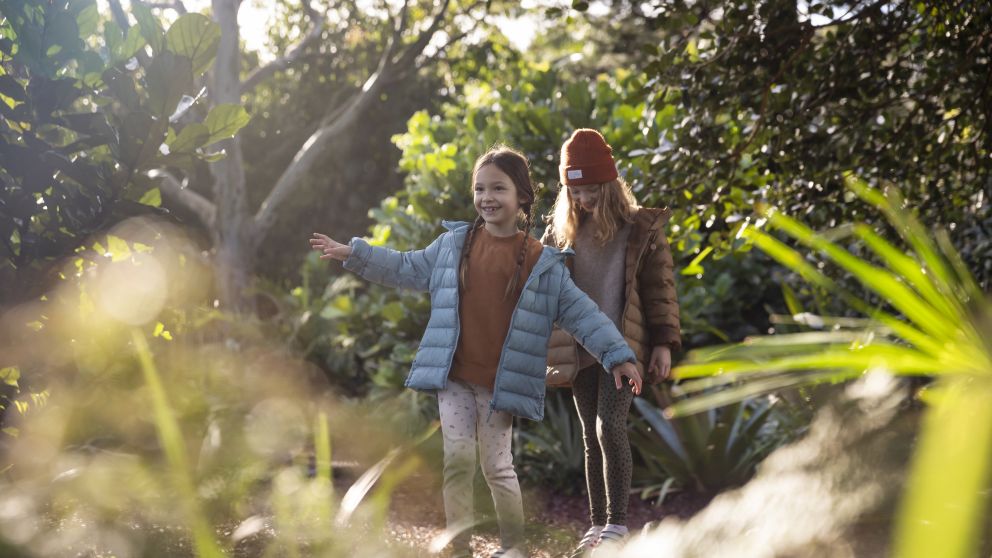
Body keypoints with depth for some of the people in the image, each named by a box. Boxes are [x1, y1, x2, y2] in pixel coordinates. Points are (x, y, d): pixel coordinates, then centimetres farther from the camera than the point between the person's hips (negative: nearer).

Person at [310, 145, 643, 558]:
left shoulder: (541, 261, -2)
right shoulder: (454, 244, 5)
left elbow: (579, 312, -1)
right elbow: (407, 269, 17)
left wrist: (617, 355, -6)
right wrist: (352, 254, 15)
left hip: (501, 384, -2)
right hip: (453, 377, 2)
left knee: (497, 466, 3)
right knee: (458, 458, -5)